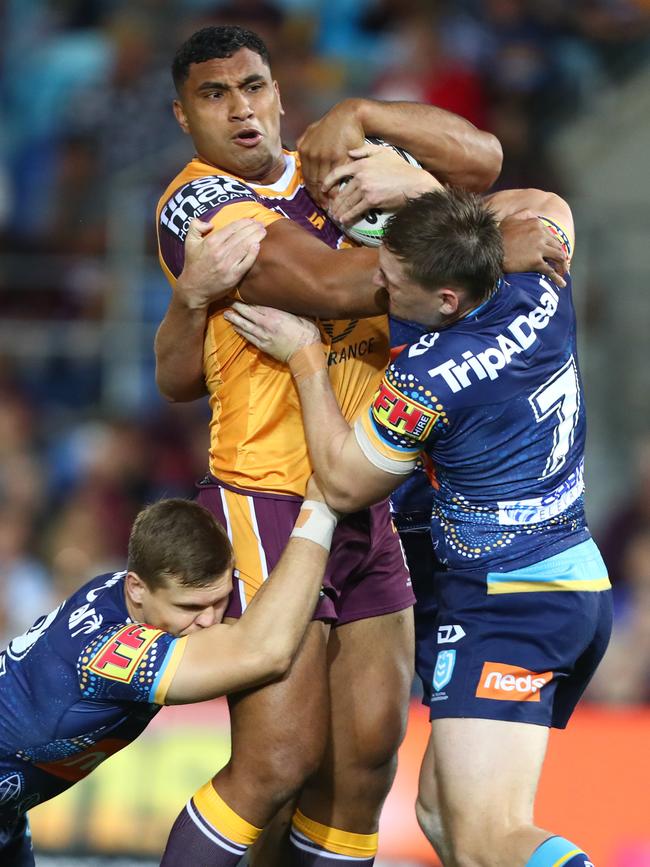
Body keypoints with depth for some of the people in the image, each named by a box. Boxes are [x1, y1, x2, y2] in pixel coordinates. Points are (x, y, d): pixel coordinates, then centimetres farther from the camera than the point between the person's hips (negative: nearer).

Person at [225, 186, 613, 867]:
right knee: (441, 810, 18)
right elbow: (547, 208, 25)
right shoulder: (542, 296, -1)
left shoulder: (424, 380, -20)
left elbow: (344, 484, -1)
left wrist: (305, 358, 3)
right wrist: (411, 193, 16)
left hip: (504, 606, -10)